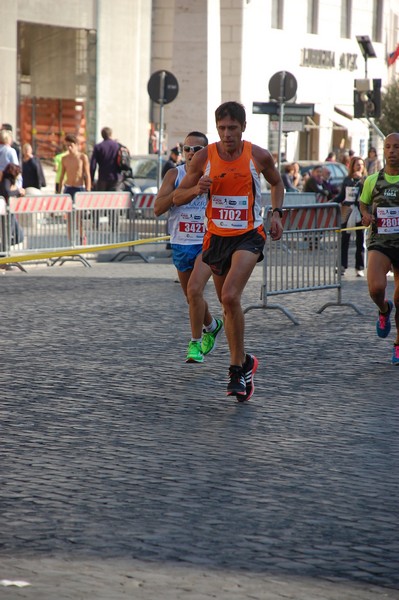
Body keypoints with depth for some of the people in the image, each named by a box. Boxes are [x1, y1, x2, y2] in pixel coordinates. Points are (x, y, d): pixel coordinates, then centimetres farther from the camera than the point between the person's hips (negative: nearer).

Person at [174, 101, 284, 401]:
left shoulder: (259, 156, -6)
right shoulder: (204, 157, -4)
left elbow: (277, 182, 16)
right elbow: (177, 197, 3)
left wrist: (276, 213, 1)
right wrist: (197, 189, -18)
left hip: (249, 235, -4)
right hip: (217, 237, 4)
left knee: (230, 296, -23)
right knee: (228, 304, 13)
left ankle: (238, 367, -13)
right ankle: (243, 363, 30)